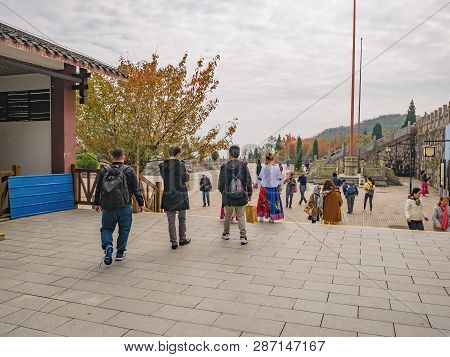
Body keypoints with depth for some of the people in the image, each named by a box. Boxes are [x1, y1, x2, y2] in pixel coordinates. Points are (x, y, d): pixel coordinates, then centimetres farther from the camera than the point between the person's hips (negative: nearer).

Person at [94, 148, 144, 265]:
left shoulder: (104, 171, 5)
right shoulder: (129, 171, -3)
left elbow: (98, 189, 12)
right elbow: (136, 189, -2)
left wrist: (97, 203, 23)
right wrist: (141, 203, 7)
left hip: (107, 207, 2)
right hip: (124, 207, -2)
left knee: (106, 228, 14)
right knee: (124, 229, 14)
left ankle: (107, 246, -12)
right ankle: (120, 252, 22)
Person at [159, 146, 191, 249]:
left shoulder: (163, 165, -2)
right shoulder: (181, 164, -11)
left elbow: (163, 177, 9)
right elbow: (186, 179, -5)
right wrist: (186, 174, 13)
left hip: (168, 195, 2)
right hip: (181, 195, -2)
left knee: (171, 220, 6)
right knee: (182, 219, 15)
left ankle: (173, 242, 7)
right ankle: (182, 239, 25)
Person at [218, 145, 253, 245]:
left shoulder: (225, 167, -7)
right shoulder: (244, 166, -3)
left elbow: (221, 183, -1)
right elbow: (249, 181, 1)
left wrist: (223, 192, 18)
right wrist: (249, 193, 13)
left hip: (228, 196, 0)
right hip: (241, 196, 1)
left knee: (227, 216, 16)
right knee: (241, 216, 7)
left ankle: (226, 233, 31)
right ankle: (243, 236, -2)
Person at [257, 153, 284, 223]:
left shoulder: (265, 167, -9)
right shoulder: (277, 167, -3)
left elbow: (260, 177, -1)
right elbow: (280, 178, 3)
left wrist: (257, 183, 15)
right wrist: (279, 186, 14)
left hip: (265, 188, -1)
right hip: (274, 188, 2)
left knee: (264, 202, 11)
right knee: (273, 202, 9)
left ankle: (261, 217, 16)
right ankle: (272, 218, 13)